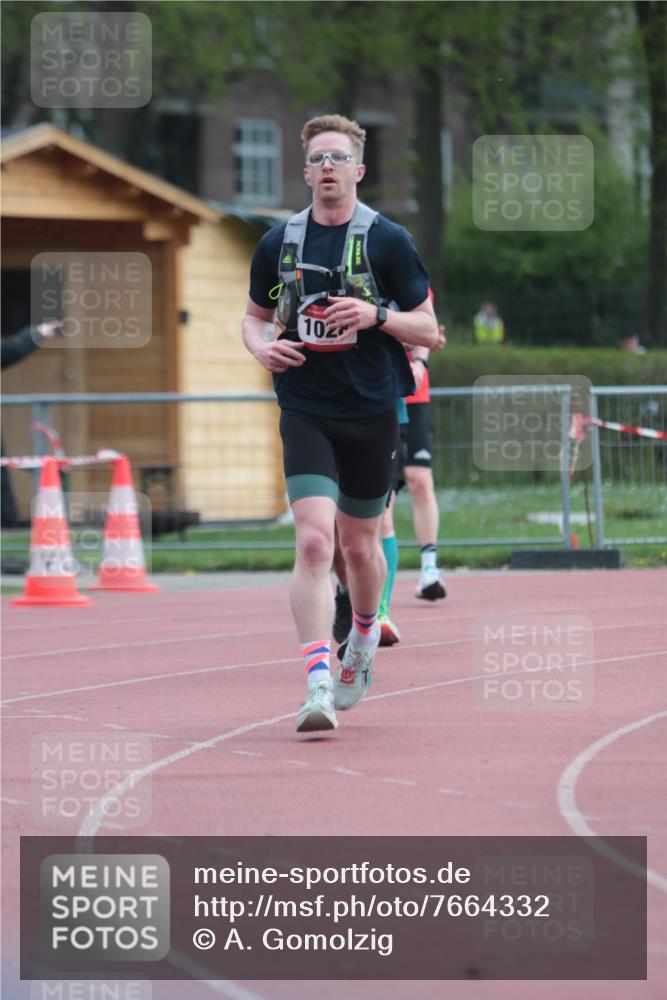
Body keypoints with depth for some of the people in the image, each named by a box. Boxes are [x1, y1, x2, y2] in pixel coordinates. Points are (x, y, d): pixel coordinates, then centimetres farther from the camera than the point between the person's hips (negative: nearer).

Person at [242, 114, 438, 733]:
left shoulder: (386, 240, -2)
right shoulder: (278, 243, 5)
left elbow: (428, 330, -1)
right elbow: (255, 314, 19)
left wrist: (376, 316, -19)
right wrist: (262, 346, -3)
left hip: (372, 410, 0)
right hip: (305, 413, 0)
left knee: (359, 544, 13)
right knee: (313, 542, -16)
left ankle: (364, 639, 45)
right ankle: (318, 687, -21)